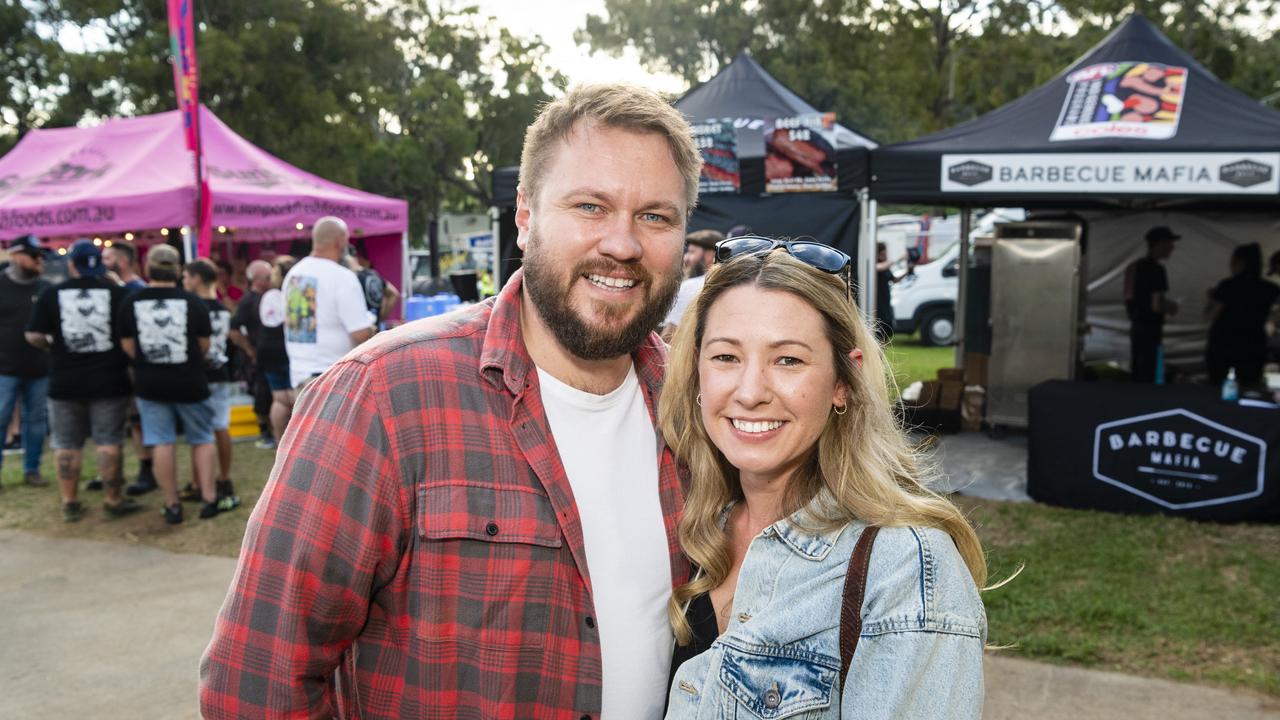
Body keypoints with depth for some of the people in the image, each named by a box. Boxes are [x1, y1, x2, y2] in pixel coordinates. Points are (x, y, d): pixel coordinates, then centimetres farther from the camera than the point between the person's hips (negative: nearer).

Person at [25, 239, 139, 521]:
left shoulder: (52, 294, -5)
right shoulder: (117, 292, -7)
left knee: (66, 445, 11)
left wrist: (53, 346, 13)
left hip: (65, 382, 1)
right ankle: (113, 500, 10)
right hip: (109, 381, -1)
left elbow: (33, 336, -6)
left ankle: (70, 503, 16)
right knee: (107, 442, 6)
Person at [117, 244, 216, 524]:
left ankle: (172, 505, 10)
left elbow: (128, 346, 0)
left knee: (162, 443, 5)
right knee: (202, 440, 12)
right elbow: (204, 346, 0)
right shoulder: (192, 301, -8)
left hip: (150, 384, 1)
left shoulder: (131, 302, -5)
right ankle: (208, 499, 9)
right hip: (190, 382, -1)